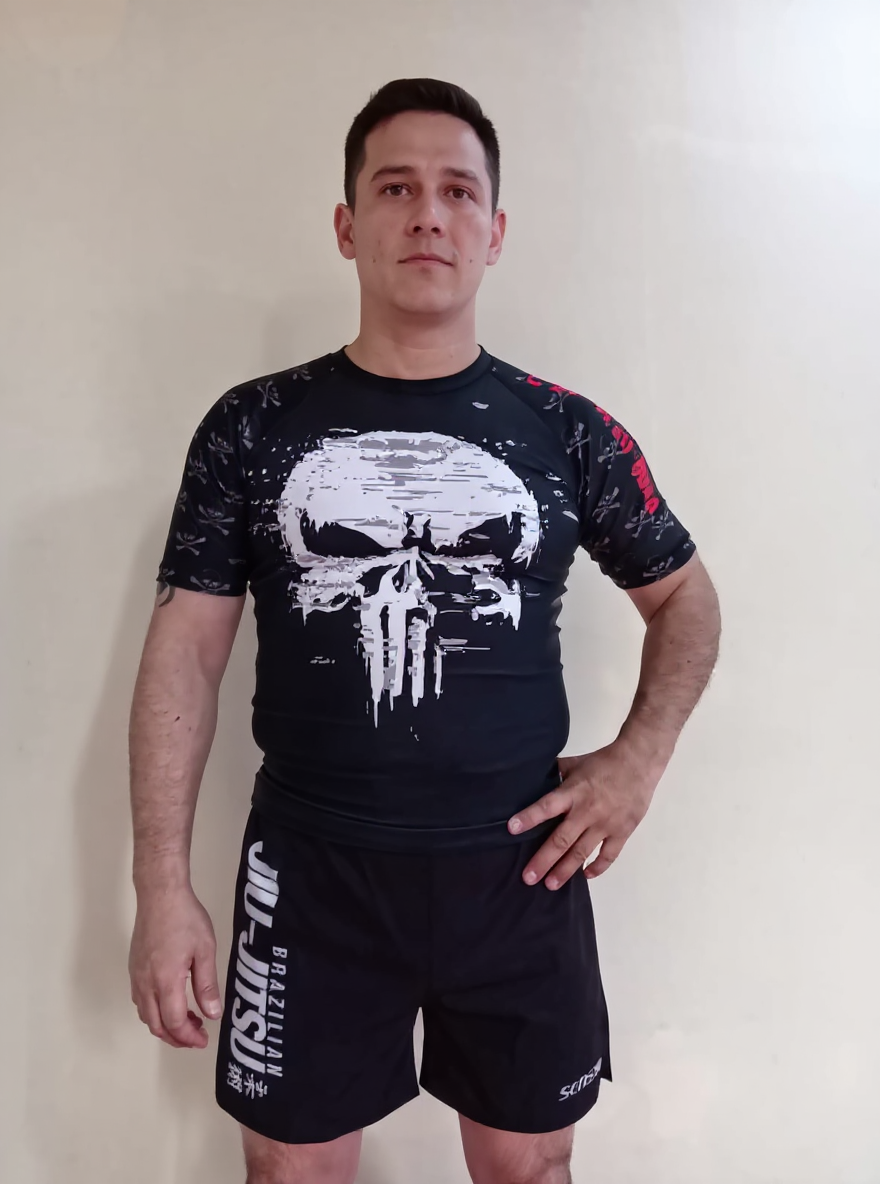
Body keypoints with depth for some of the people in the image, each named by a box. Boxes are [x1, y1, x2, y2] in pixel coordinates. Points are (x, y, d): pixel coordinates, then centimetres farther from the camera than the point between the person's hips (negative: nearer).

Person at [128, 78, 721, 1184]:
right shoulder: (254, 426, -1)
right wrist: (162, 887, -6)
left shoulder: (568, 430, 0)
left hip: (520, 867, 1)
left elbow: (684, 597, 12)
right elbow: (185, 651, -2)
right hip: (311, 873, 0)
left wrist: (640, 757, -2)